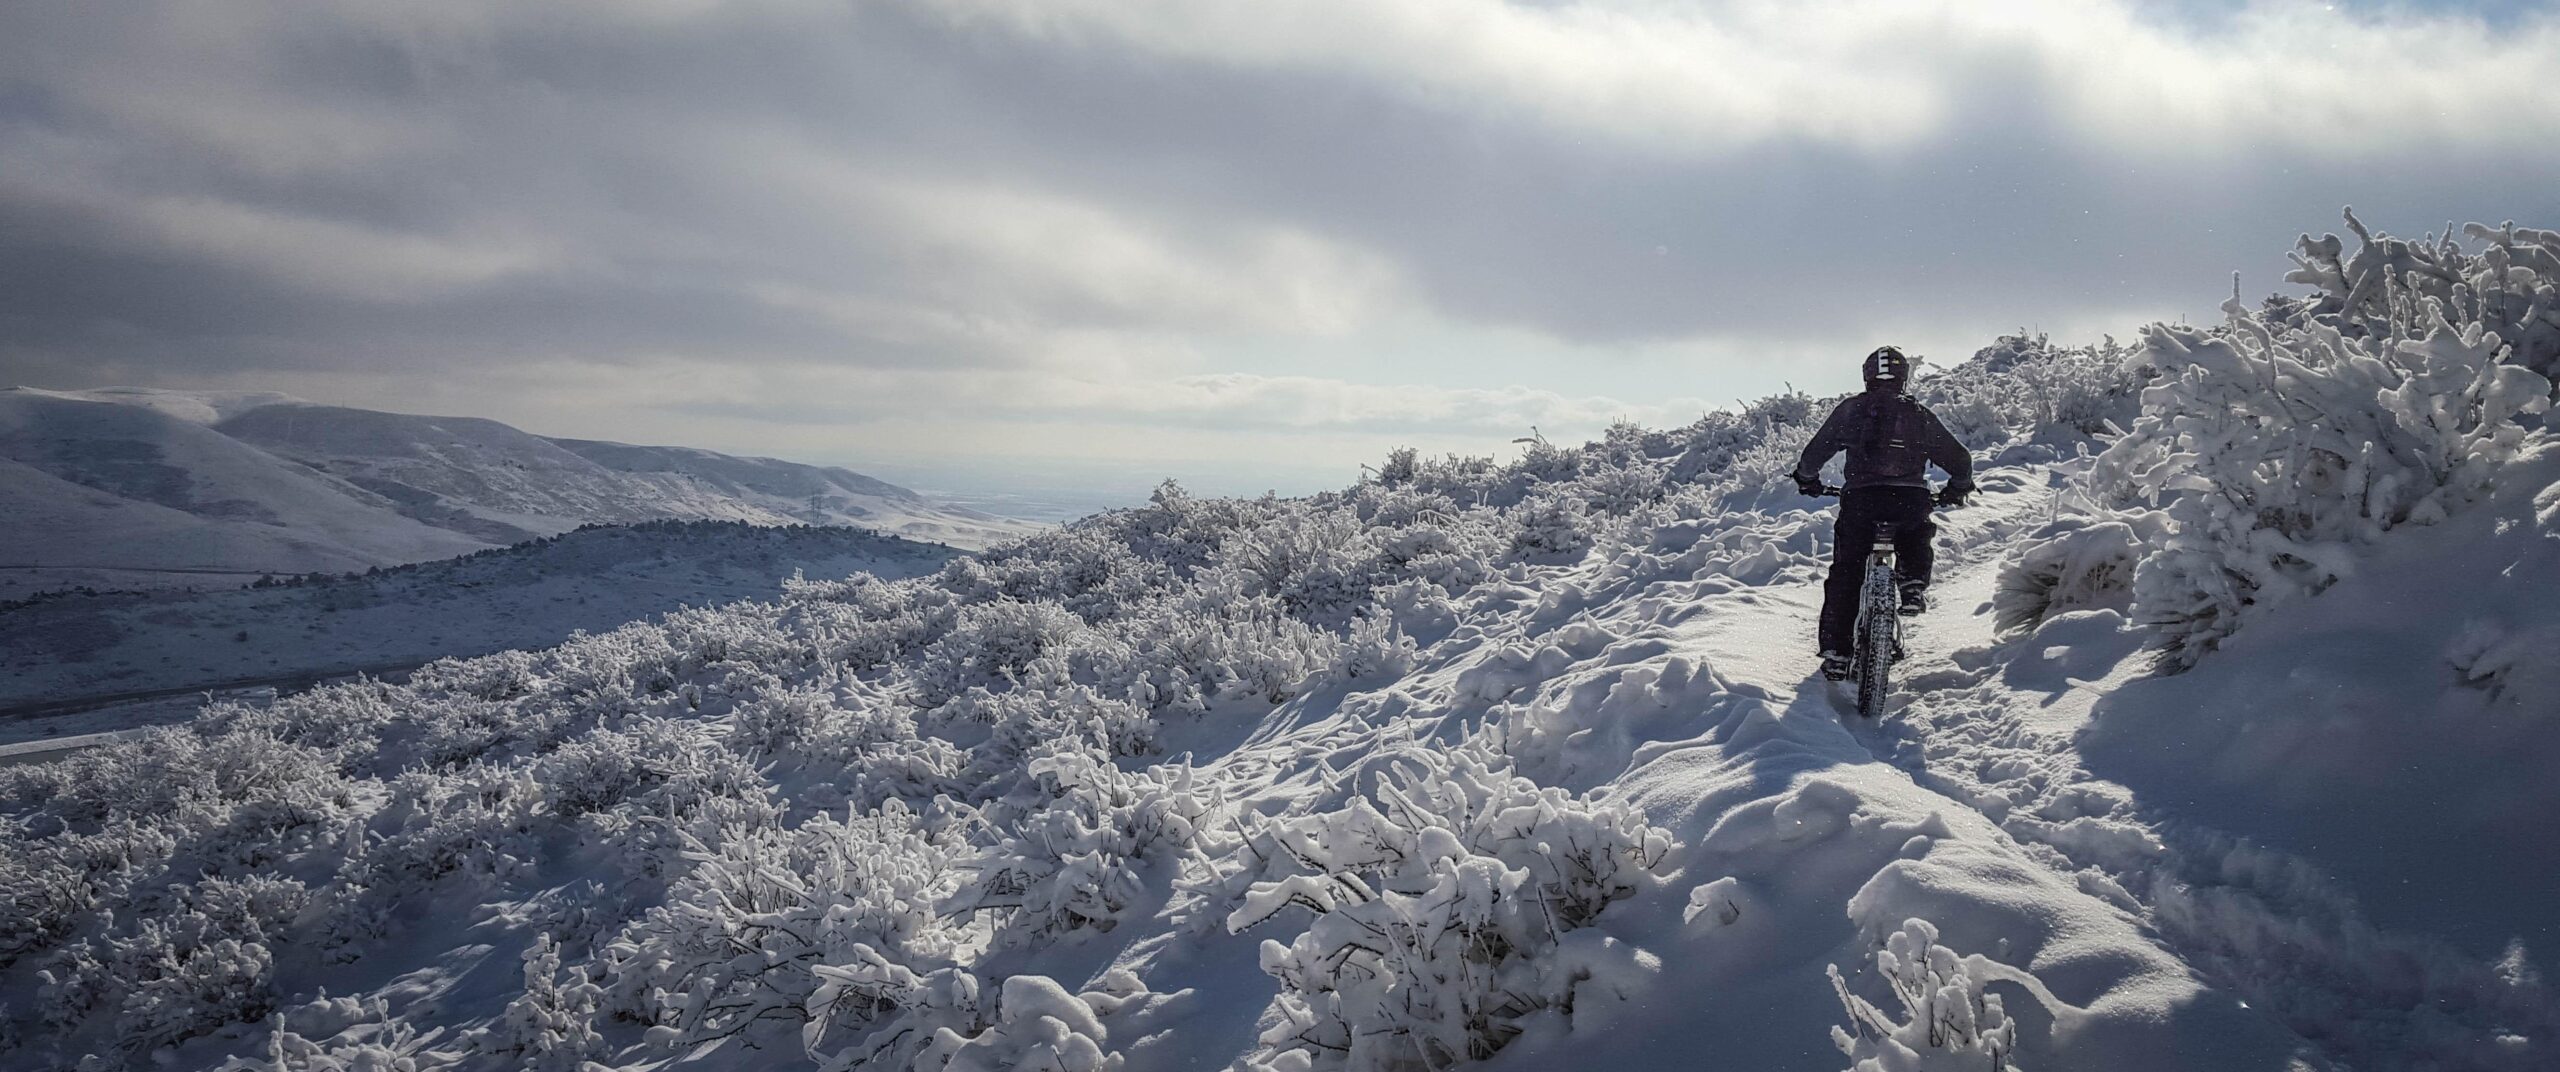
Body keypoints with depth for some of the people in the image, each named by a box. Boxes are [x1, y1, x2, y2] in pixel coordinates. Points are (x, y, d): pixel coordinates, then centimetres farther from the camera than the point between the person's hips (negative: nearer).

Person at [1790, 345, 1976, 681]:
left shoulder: (1851, 409, 10)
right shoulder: (1920, 415, 13)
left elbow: (1815, 451, 10)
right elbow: (1959, 459, 18)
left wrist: (1807, 479, 30)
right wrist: (1957, 489, 37)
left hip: (1860, 499, -1)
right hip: (1911, 500, 1)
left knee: (1845, 574, 10)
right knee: (1916, 535, 35)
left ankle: (1836, 652, 7)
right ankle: (1913, 584, 10)